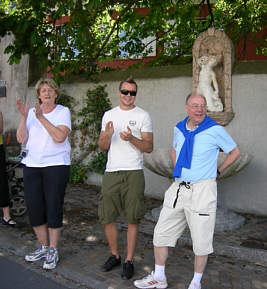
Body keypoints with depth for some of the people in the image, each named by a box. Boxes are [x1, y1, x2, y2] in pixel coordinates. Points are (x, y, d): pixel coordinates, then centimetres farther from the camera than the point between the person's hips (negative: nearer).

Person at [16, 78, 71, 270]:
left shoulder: (63, 111, -1)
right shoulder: (31, 113, 9)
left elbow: (60, 136, -17)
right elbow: (21, 139, 0)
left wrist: (42, 117, -19)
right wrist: (24, 116, -10)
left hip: (56, 165, -4)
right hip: (31, 166, 4)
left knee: (54, 209, 0)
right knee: (34, 208, 8)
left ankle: (53, 251, 15)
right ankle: (44, 247, 27)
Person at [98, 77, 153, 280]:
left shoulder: (143, 116, 2)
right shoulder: (109, 115, 13)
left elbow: (149, 147, -2)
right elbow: (102, 147, 11)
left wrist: (131, 138, -19)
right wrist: (107, 136, -11)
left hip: (133, 173, -3)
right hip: (111, 172, 4)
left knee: (133, 219, 2)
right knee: (107, 217, 7)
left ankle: (129, 261, 16)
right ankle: (114, 256, 26)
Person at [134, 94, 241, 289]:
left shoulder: (215, 130, -8)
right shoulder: (179, 129, 7)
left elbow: (235, 152, 6)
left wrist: (217, 171, 6)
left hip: (202, 191, -5)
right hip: (178, 189, 5)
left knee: (201, 241, 5)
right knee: (161, 233, 9)